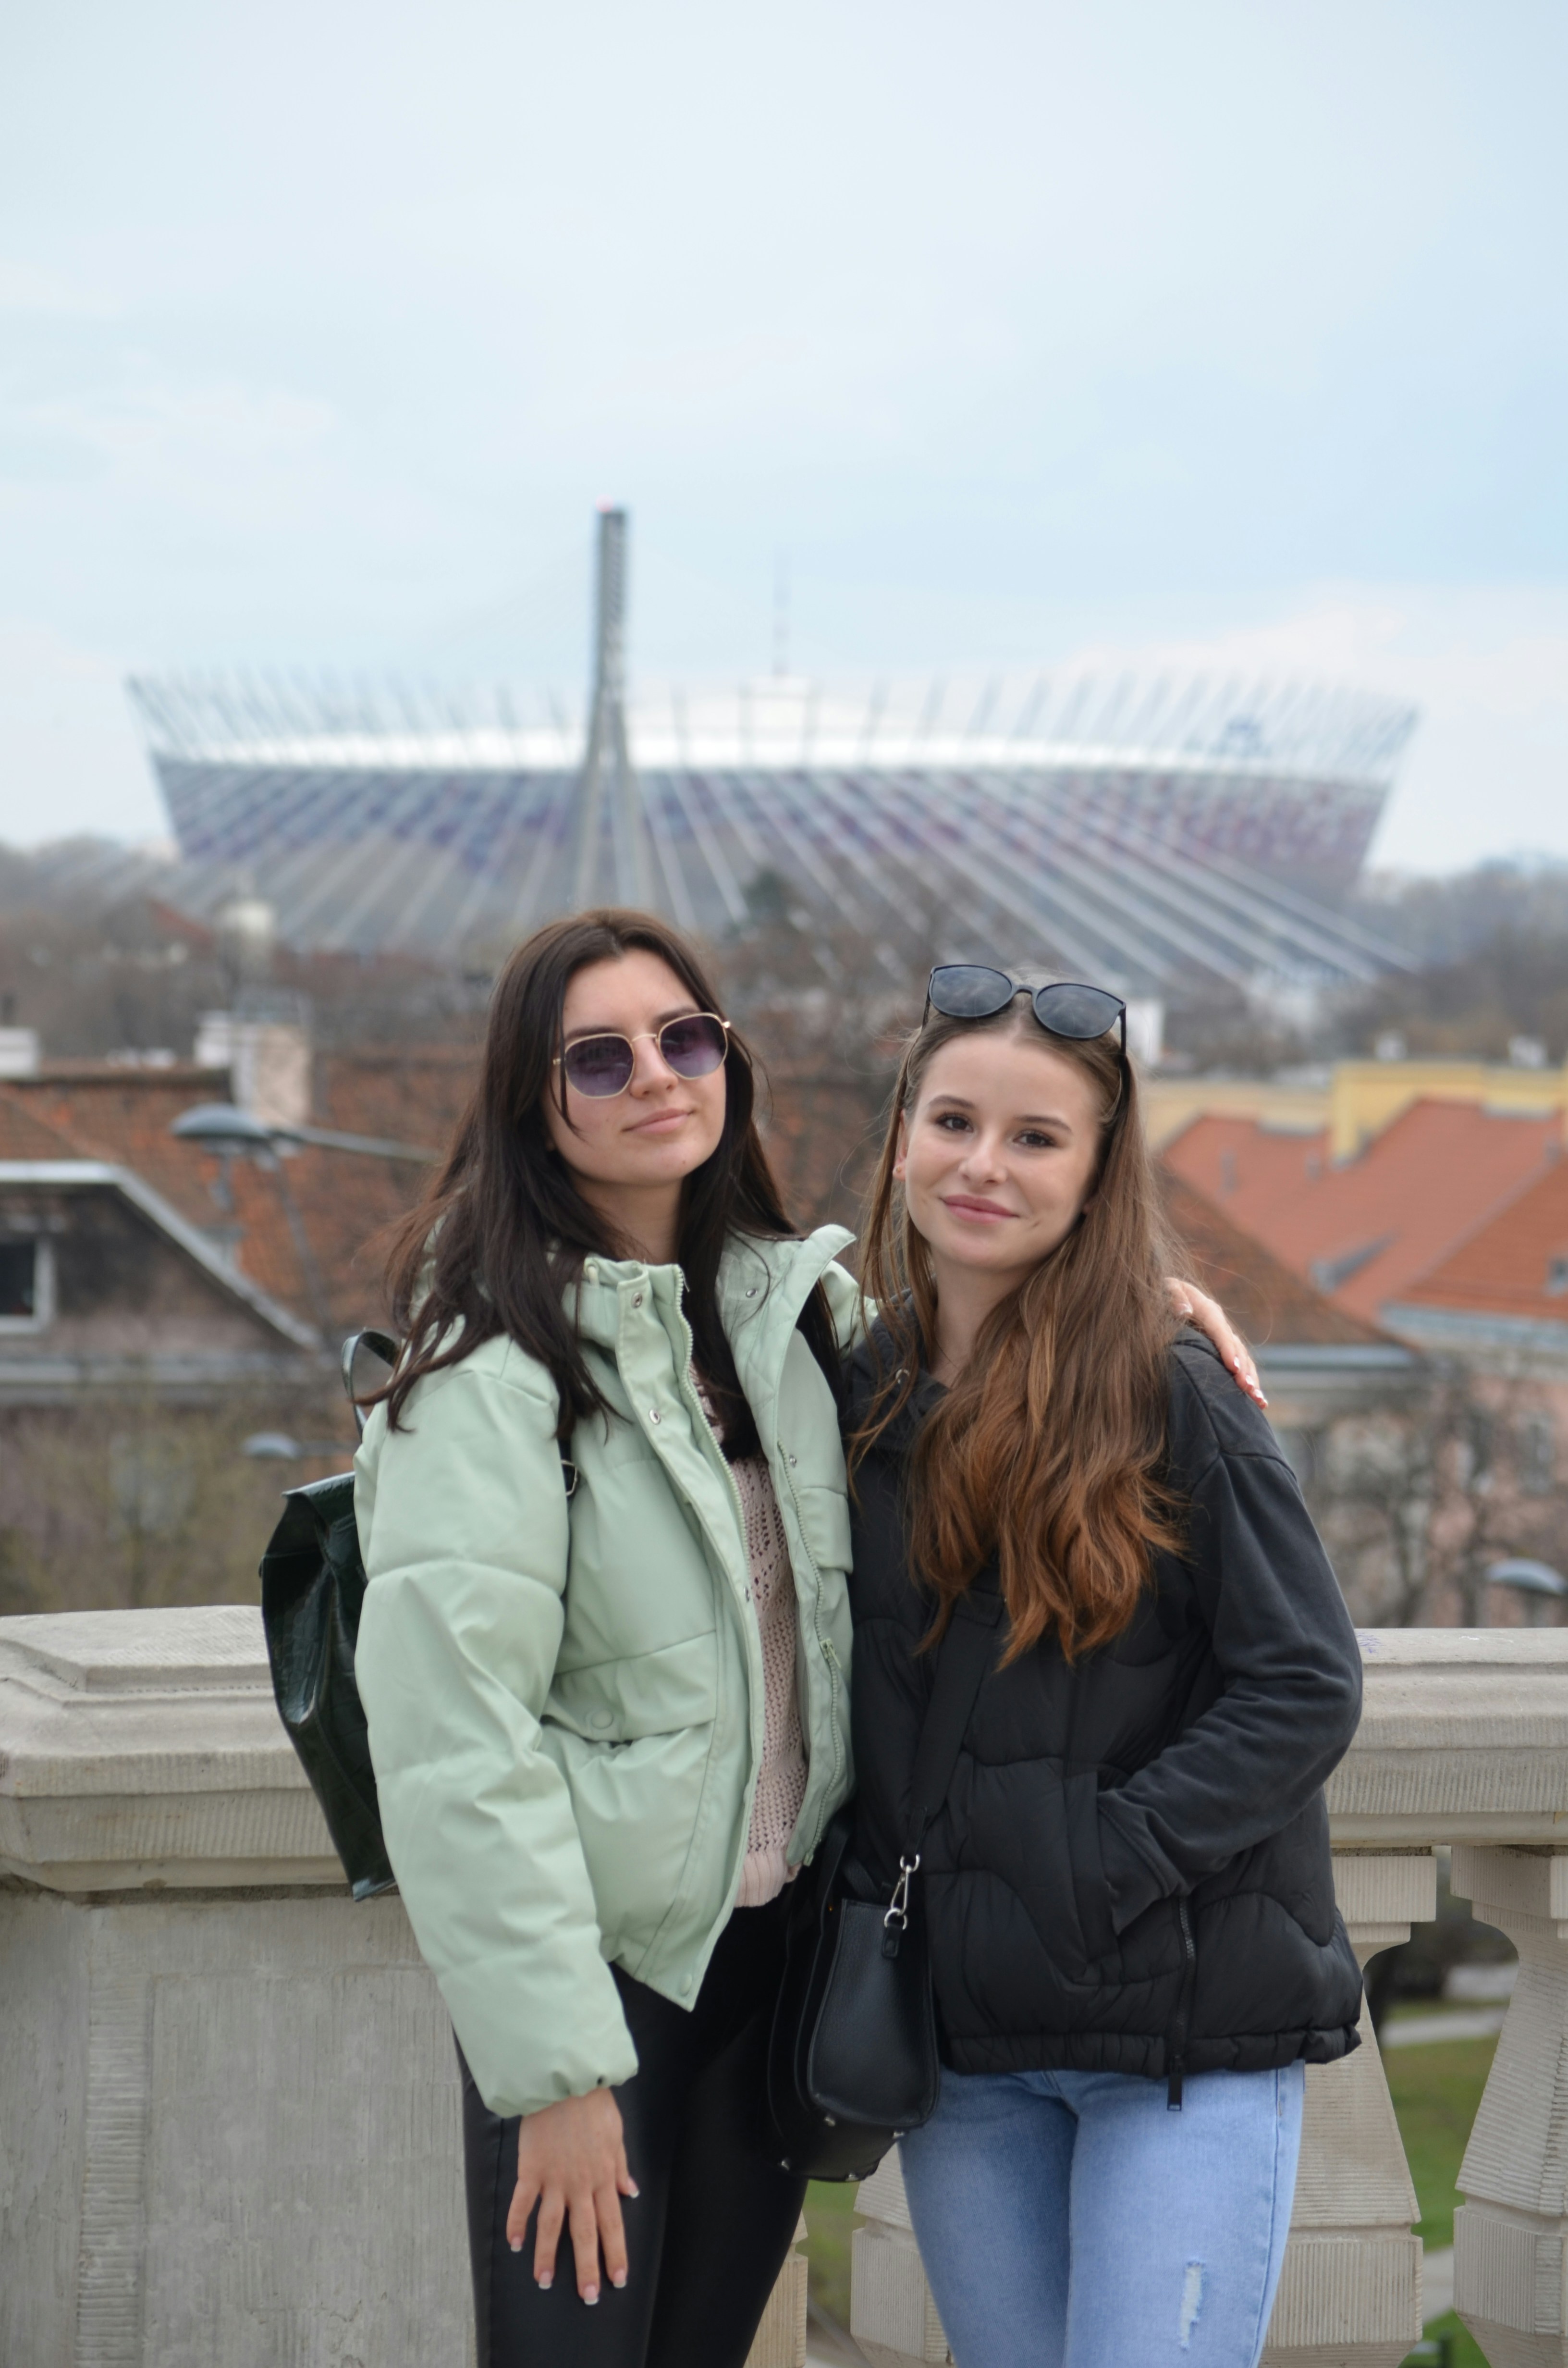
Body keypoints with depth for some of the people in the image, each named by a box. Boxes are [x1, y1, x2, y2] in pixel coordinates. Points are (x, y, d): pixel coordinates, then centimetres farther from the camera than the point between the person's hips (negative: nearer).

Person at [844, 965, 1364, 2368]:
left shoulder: (1171, 1397, -8)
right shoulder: (861, 1399, 7)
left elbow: (1306, 1688, -11)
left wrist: (1103, 1864, -17)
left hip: (1190, 2036, -5)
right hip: (962, 2040, 5)